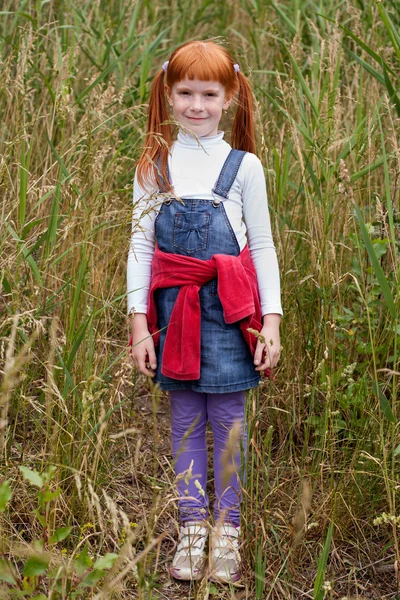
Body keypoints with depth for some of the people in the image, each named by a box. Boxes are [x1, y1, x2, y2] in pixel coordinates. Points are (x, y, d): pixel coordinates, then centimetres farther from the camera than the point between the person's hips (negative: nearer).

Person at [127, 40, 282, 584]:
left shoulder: (243, 165, 0)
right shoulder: (154, 166, 4)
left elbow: (262, 247, 3)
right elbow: (141, 244, 5)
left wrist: (271, 322, -3)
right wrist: (139, 322, 0)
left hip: (227, 306, -1)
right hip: (173, 308, 2)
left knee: (227, 419, 4)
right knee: (185, 421, 9)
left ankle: (226, 532, 15)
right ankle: (193, 530, 19)